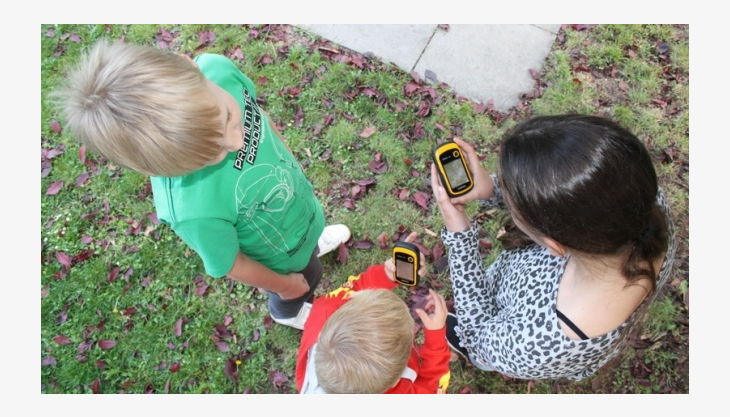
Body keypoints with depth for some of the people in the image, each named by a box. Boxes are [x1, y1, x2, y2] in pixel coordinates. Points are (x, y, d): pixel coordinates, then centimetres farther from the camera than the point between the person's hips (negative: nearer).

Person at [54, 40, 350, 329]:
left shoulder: (218, 70, -34)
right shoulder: (194, 210, -46)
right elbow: (230, 265, -24)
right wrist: (284, 284, -6)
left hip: (301, 201, 4)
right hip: (282, 256, -4)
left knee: (311, 235, 37)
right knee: (305, 279, 30)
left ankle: (314, 242, 73)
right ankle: (287, 312, 65)